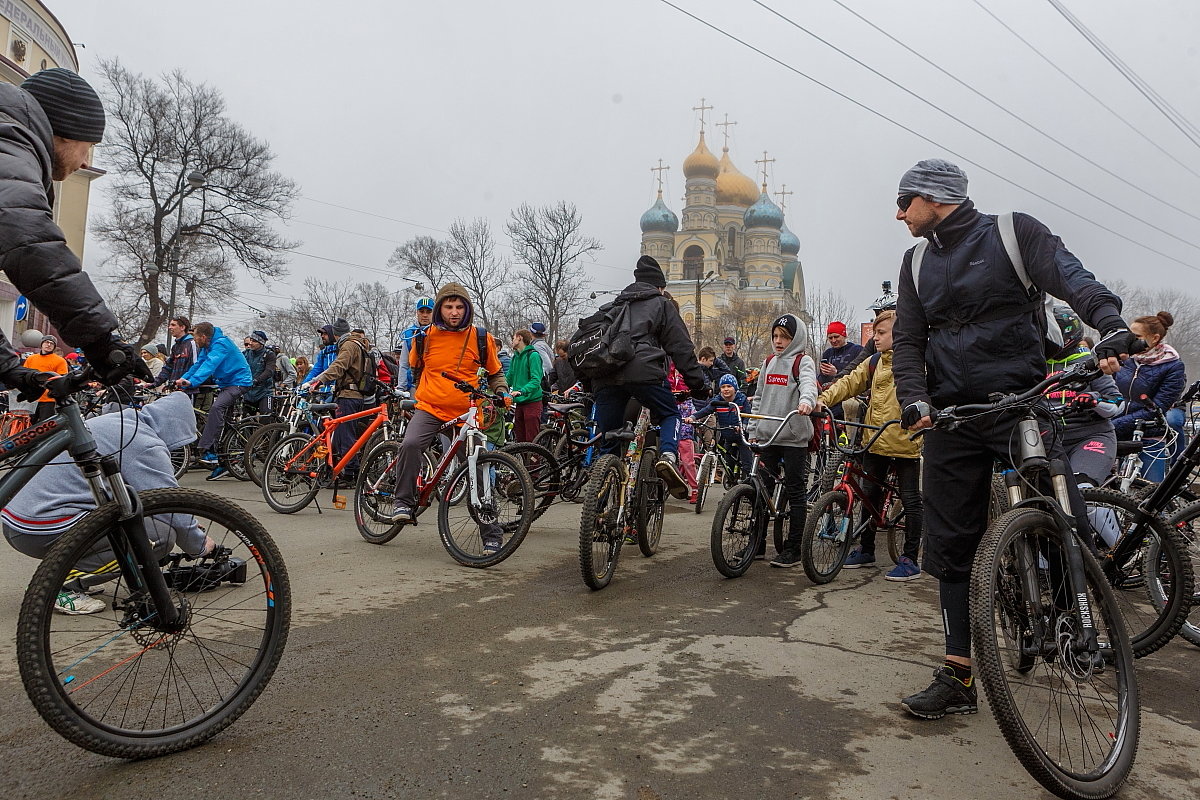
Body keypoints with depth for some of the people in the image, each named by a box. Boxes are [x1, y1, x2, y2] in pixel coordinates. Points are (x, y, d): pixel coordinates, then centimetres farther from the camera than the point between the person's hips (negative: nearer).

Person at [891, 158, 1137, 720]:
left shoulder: (1015, 233, 1)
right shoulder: (917, 262, 14)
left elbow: (1072, 279, -15)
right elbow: (907, 340, 6)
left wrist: (1113, 326, -35)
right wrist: (914, 400, -11)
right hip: (951, 421, 4)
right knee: (952, 550, 3)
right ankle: (957, 679, 12)